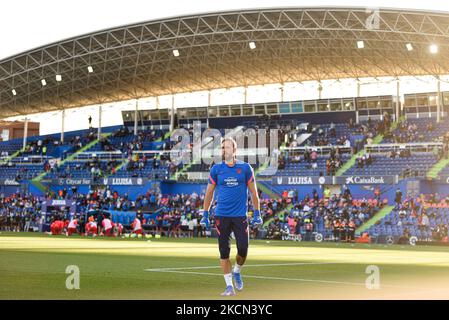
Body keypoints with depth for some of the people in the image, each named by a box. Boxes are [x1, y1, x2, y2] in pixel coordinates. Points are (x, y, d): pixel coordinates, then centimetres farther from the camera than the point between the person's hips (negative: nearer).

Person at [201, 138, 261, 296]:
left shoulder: (245, 168, 1)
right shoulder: (216, 169, 3)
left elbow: (253, 192, 6)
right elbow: (209, 193, 10)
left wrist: (257, 214, 2)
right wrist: (205, 215, 6)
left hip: (240, 215, -1)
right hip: (221, 216, 1)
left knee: (243, 249, -6)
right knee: (224, 251, 1)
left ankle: (237, 272, 26)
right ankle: (229, 286, 11)